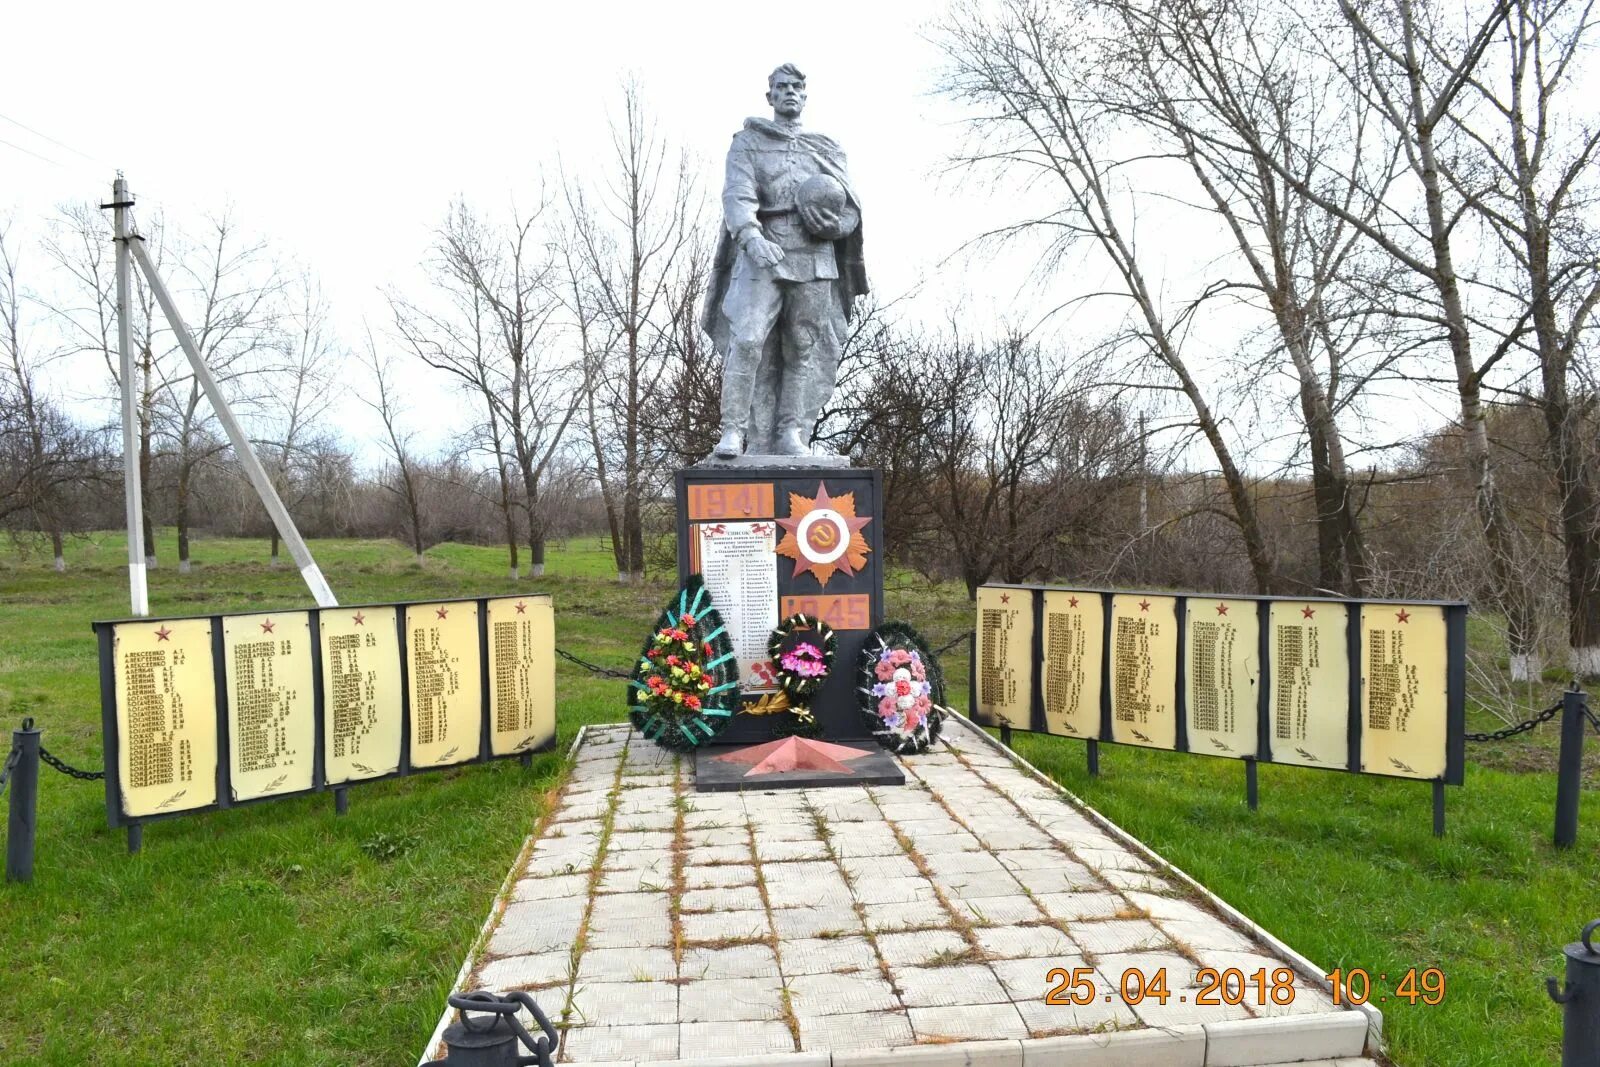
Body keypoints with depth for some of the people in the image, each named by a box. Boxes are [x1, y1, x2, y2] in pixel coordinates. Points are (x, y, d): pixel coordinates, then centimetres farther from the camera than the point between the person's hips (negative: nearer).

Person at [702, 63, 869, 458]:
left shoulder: (828, 149, 22)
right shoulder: (748, 142, 12)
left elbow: (851, 208, 16)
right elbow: (737, 195, -5)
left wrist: (834, 222, -9)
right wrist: (751, 236, -25)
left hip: (814, 258, 3)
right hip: (762, 254, -3)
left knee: (806, 348, -1)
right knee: (748, 340, -17)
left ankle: (793, 434, 2)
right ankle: (733, 430, -15)